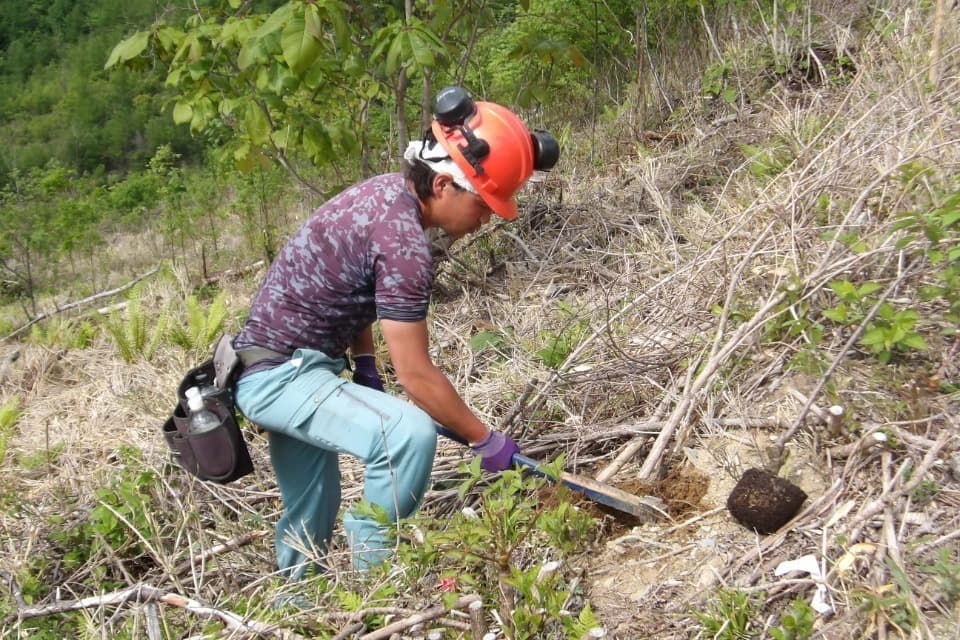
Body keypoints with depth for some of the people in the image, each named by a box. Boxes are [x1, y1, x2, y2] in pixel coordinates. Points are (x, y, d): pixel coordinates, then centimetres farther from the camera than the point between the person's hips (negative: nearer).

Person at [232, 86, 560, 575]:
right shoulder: (404, 242, -26)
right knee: (410, 434, -29)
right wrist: (485, 439, -10)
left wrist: (365, 369, 14)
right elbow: (416, 374, -22)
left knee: (310, 520, 21)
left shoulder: (388, 189, 3)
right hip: (283, 375, -10)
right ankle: (368, 571, -8)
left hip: (278, 369, 10)